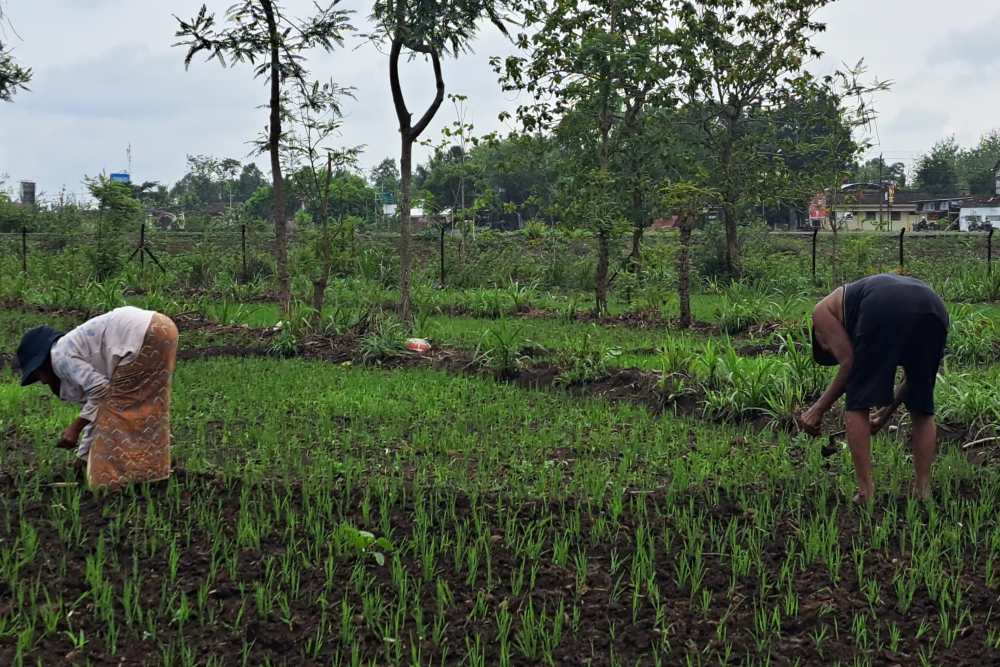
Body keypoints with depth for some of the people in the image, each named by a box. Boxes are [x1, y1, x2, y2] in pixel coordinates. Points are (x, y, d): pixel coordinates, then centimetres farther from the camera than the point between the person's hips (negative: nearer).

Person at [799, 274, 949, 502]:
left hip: (885, 312, -6)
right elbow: (916, 371, 37)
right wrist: (887, 413, 46)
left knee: (857, 406, 9)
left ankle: (866, 494, 7)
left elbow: (849, 362, 13)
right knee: (922, 411, 21)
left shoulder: (823, 310, 29)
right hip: (934, 307, 6)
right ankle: (923, 492, 19)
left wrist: (818, 409, 20)